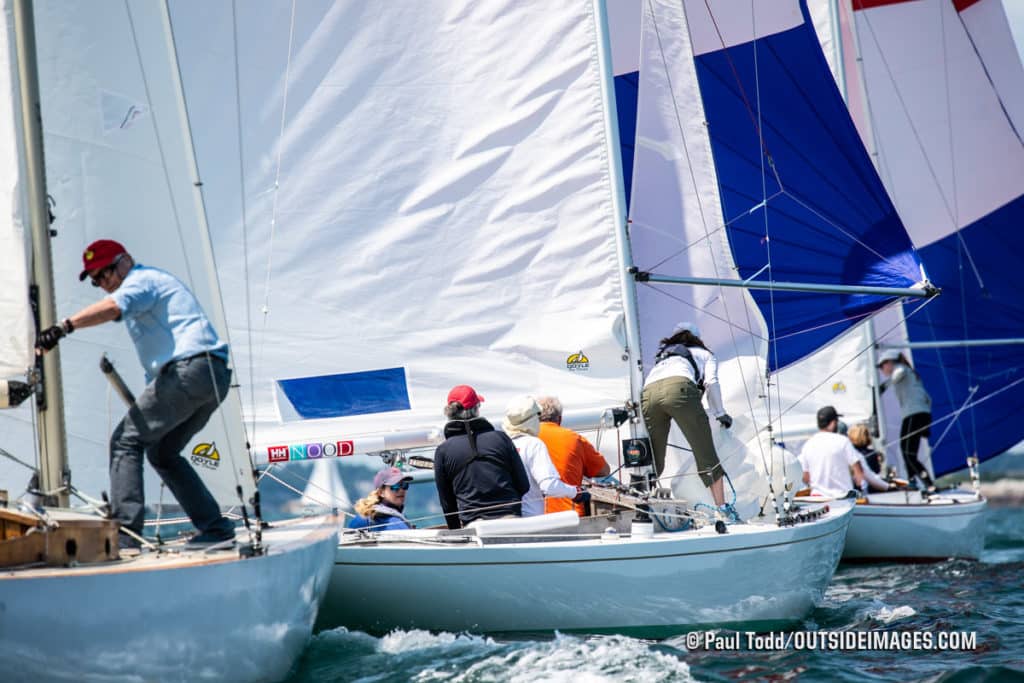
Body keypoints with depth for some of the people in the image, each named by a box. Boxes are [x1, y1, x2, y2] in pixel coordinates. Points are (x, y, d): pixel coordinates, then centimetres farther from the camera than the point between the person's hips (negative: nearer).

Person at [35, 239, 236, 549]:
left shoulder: (142, 280, 0)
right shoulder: (155, 280, 31)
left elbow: (112, 306, -24)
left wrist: (64, 327, -35)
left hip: (188, 369, -10)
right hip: (215, 375, 10)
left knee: (126, 440, -8)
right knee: (162, 452, 19)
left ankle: (125, 532, -17)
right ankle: (215, 527, 13)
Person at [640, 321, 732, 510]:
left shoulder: (662, 354, 44)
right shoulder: (704, 354, 32)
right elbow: (711, 382, 15)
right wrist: (720, 413, 21)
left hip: (648, 394, 4)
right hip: (679, 387, -4)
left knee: (653, 462, 11)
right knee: (706, 453, 0)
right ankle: (721, 507, -7)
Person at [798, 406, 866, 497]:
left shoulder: (807, 445, 5)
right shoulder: (842, 441, -5)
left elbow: (805, 478, 10)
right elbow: (858, 470, -5)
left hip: (817, 497, 4)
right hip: (841, 496, -4)